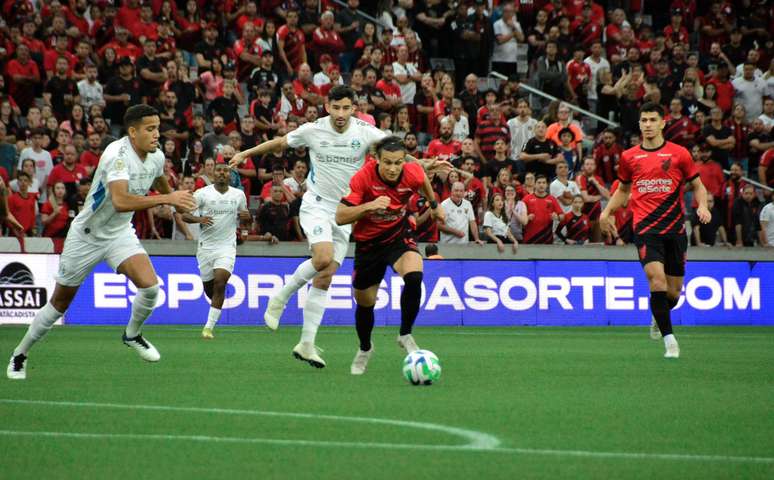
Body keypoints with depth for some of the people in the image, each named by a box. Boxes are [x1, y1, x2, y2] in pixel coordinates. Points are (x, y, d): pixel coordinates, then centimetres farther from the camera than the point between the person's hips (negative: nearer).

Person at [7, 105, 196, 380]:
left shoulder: (156, 157, -6)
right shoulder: (117, 154, -30)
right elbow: (120, 201, -45)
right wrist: (166, 199, -47)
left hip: (120, 233, 5)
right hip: (87, 234, -5)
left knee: (150, 285, -19)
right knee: (60, 302, 7)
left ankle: (132, 334, 10)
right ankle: (20, 355, 27)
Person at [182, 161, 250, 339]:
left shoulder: (238, 195, 5)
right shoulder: (202, 193, -3)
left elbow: (245, 215, 21)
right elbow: (184, 215, -4)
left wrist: (247, 216, -3)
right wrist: (198, 219, -23)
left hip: (227, 246, 0)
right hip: (206, 245, 0)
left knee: (220, 283, -19)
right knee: (209, 287, 7)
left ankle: (209, 327, -15)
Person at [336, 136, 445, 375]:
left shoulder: (412, 173, -20)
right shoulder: (363, 178, -27)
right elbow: (340, 217, -28)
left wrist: (434, 205, 20)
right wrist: (369, 206, -42)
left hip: (400, 234, 0)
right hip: (368, 242, 0)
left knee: (414, 277, -31)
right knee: (364, 302, 12)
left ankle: (405, 335, -9)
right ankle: (365, 349, 43)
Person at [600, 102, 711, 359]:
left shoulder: (679, 153, 3)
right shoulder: (629, 157, 8)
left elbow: (698, 185, 11)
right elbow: (623, 189, 24)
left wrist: (703, 206, -9)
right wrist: (607, 211, 9)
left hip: (675, 229, 1)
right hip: (645, 229, -1)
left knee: (673, 291, 5)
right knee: (657, 278, -21)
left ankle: (658, 316, 41)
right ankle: (669, 339, -18)